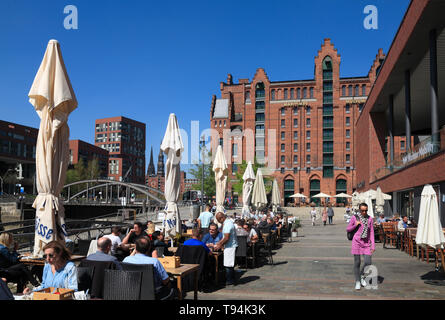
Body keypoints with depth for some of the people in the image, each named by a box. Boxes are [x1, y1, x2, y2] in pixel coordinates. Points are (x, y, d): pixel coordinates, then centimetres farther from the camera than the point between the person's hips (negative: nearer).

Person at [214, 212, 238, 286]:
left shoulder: (227, 224, -20)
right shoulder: (226, 223, 13)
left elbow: (226, 238, -22)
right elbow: (224, 237, 20)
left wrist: (220, 245, -10)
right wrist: (219, 243, 15)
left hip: (230, 246, -10)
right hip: (230, 246, 10)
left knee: (228, 265, -2)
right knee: (230, 265, 16)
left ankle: (229, 281, 7)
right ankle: (233, 280, 24)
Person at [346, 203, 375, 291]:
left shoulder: (370, 219, 5)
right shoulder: (355, 217, -1)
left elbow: (371, 233, 6)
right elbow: (348, 229, 6)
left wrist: (373, 245, 2)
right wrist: (355, 225, -11)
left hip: (366, 244, 2)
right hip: (357, 242, -2)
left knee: (368, 263, -6)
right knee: (357, 262, 2)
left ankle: (362, 276, 22)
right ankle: (357, 282, 16)